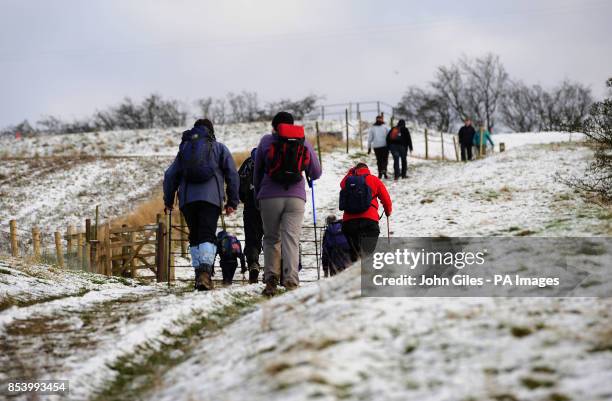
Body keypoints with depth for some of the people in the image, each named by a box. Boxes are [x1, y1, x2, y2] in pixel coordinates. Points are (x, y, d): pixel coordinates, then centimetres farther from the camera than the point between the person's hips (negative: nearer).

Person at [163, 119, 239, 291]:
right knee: (207, 236, -11)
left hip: (187, 199, 3)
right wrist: (232, 201, 9)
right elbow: (232, 174, 7)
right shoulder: (219, 148, 14)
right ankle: (205, 270, -32)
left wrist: (168, 201, 21)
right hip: (211, 198, -3)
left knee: (194, 237, 13)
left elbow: (170, 175, 16)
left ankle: (199, 273, 8)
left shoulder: (184, 148, 21)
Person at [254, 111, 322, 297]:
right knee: (291, 239, -3)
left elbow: (257, 172, 11)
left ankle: (271, 278, 2)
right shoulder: (304, 142, 10)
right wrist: (309, 176, 39)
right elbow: (316, 172, 15)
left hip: (270, 197, 0)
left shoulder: (266, 141, 7)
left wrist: (257, 193, 25)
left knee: (271, 238, 12)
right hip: (296, 197, 0)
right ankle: (290, 280, -16)